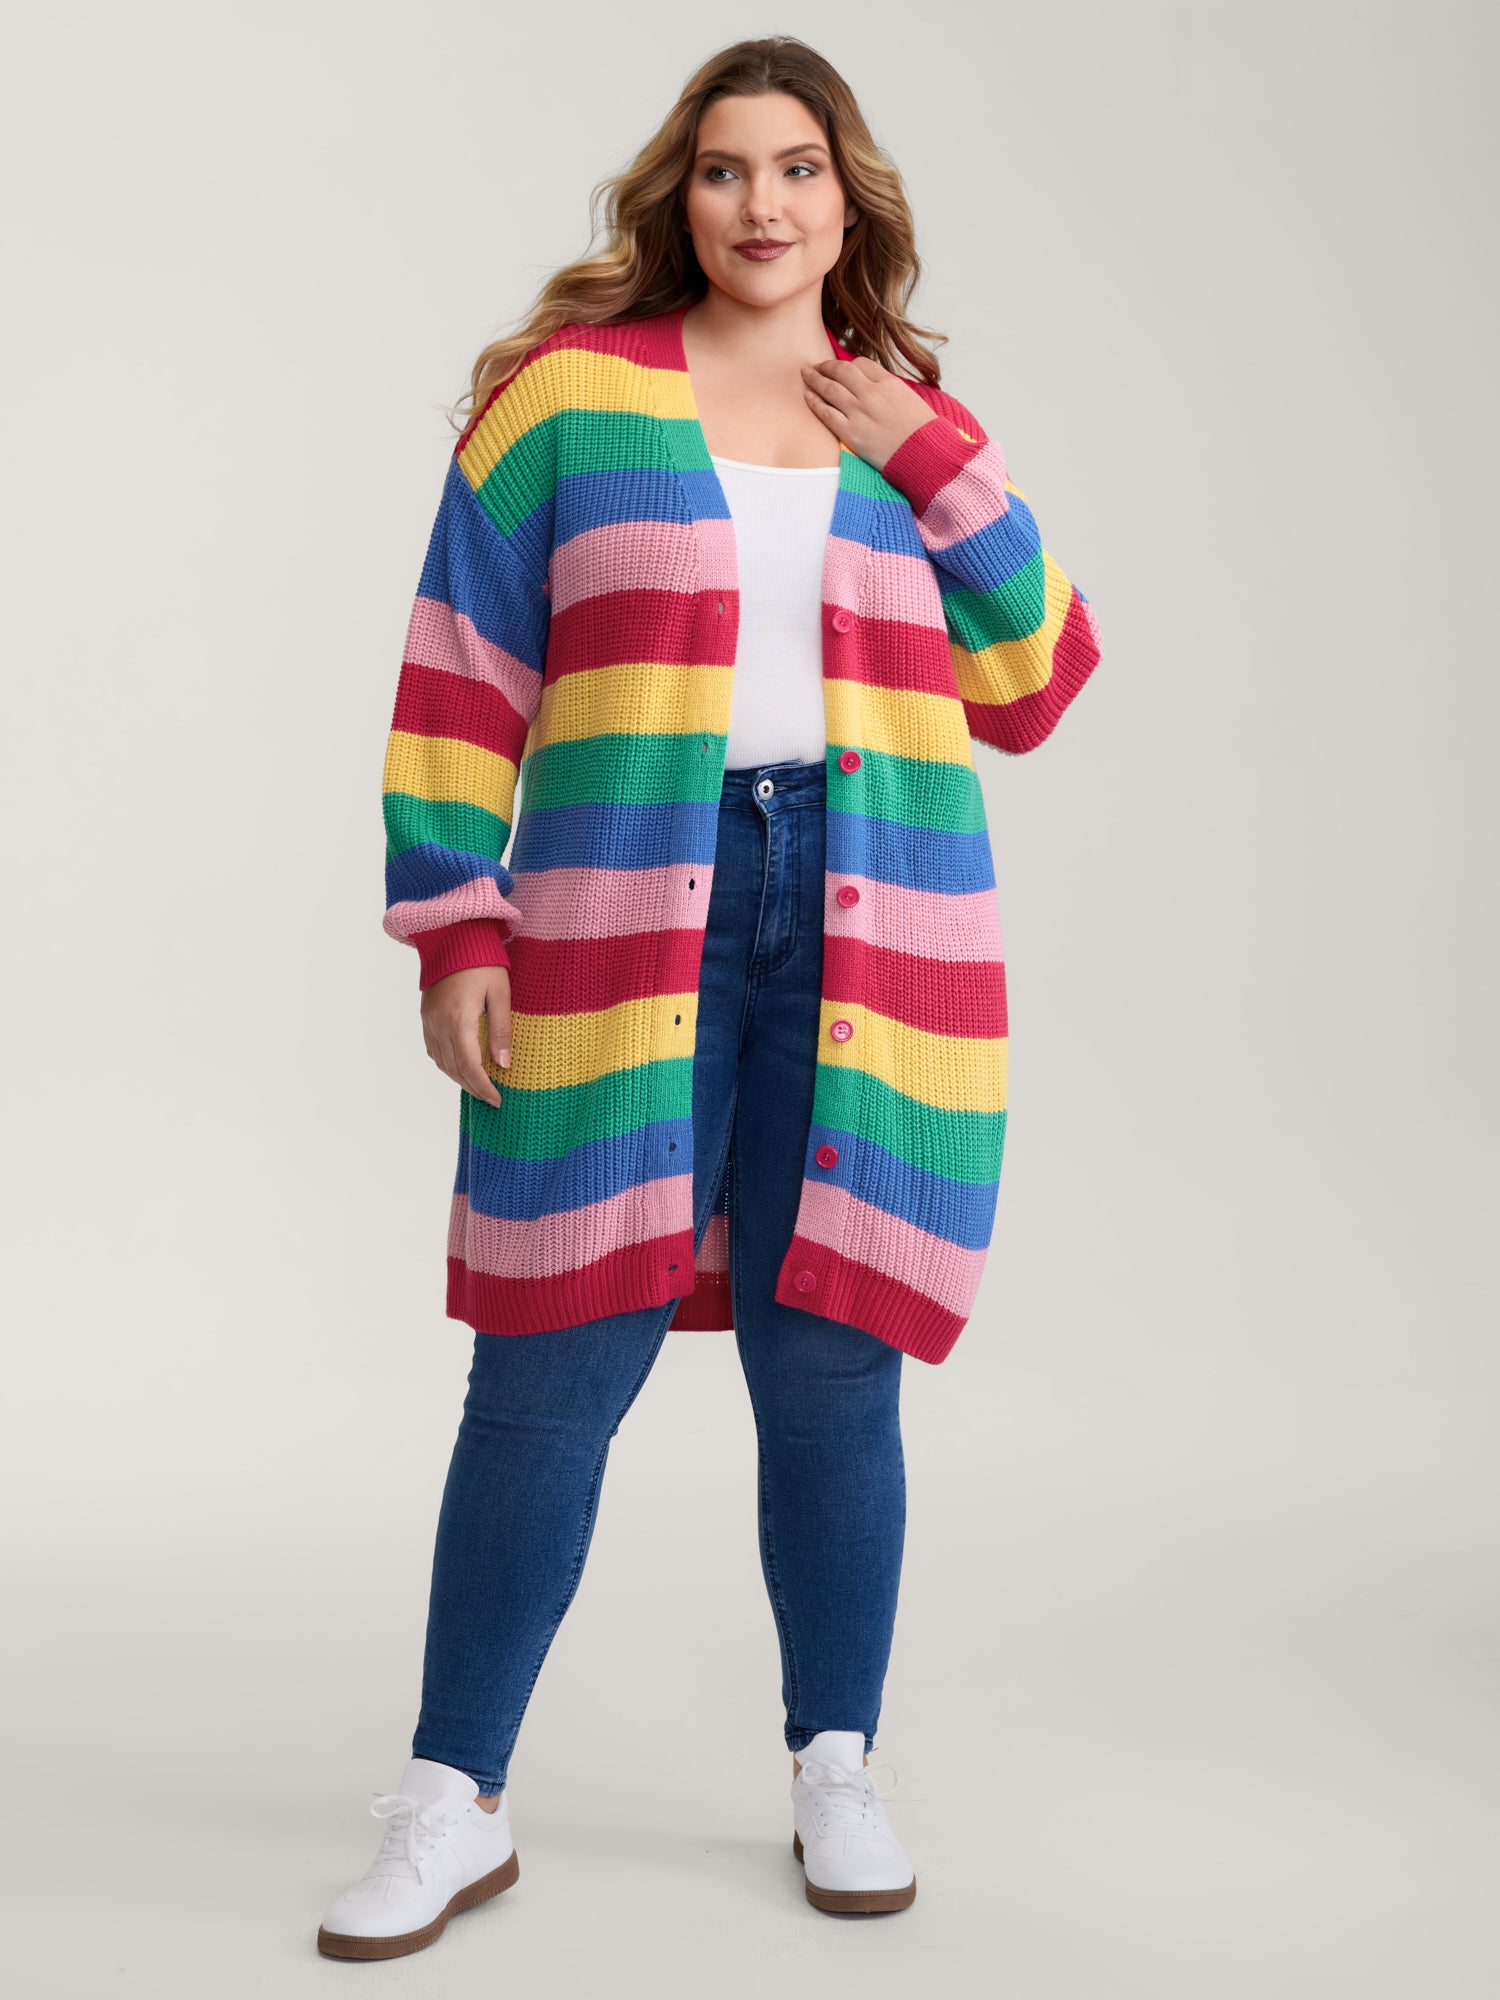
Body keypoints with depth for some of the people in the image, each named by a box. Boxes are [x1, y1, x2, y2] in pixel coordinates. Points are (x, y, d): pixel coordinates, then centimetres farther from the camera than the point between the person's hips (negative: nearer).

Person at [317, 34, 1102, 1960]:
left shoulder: (922, 431, 14)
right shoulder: (570, 389, 4)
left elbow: (1032, 688, 8)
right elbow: (460, 677, 2)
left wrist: (944, 475, -2)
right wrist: (453, 931, -5)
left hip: (867, 942, 2)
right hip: (618, 935, -2)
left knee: (829, 1369, 5)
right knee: (552, 1370, -1)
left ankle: (838, 1774, 24)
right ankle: (454, 1805, 14)